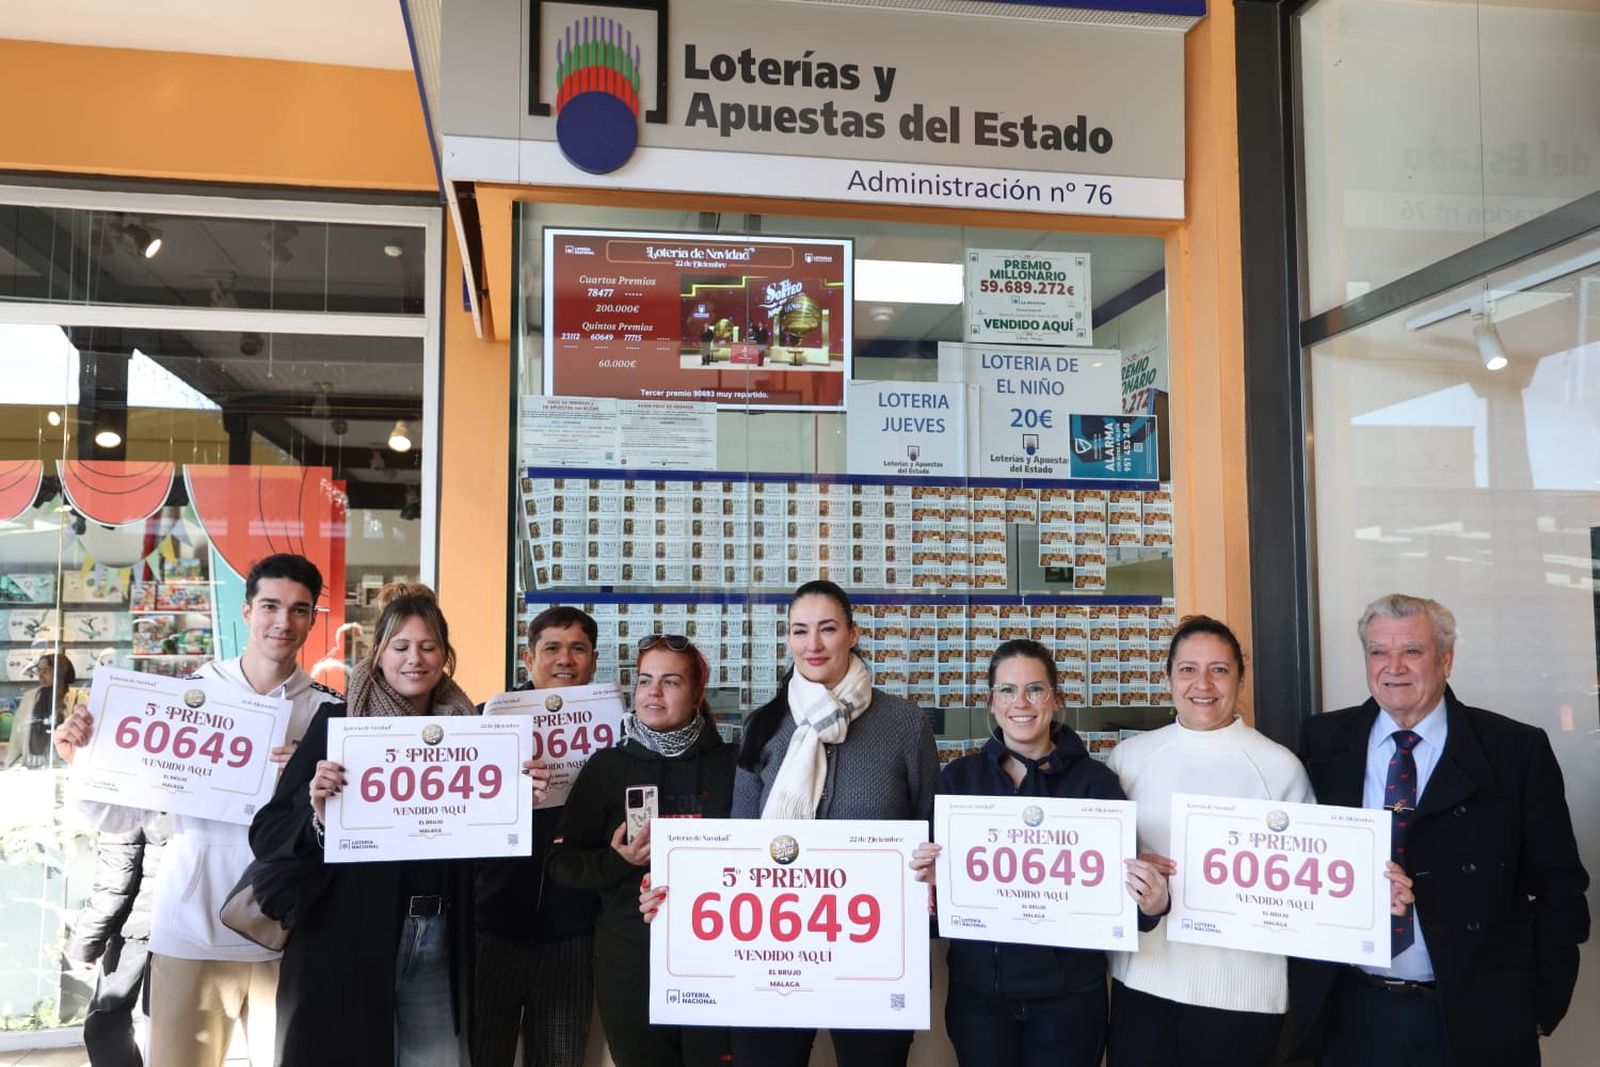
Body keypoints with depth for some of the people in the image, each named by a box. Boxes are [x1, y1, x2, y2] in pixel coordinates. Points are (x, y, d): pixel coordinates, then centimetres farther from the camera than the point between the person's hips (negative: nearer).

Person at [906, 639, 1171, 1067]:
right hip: (978, 987, 2)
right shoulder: (959, 777, 1)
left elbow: (1118, 881, -5)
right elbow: (940, 876, 4)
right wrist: (927, 877, -17)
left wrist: (1151, 904, -26)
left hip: (1069, 990, -2)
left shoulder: (1095, 779, -4)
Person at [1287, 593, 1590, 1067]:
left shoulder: (1517, 750, -5)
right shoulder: (1325, 741, 1)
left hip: (1475, 1017, -1)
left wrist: (1542, 1002, -5)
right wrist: (1300, 979, -1)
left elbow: (1558, 883, -1)